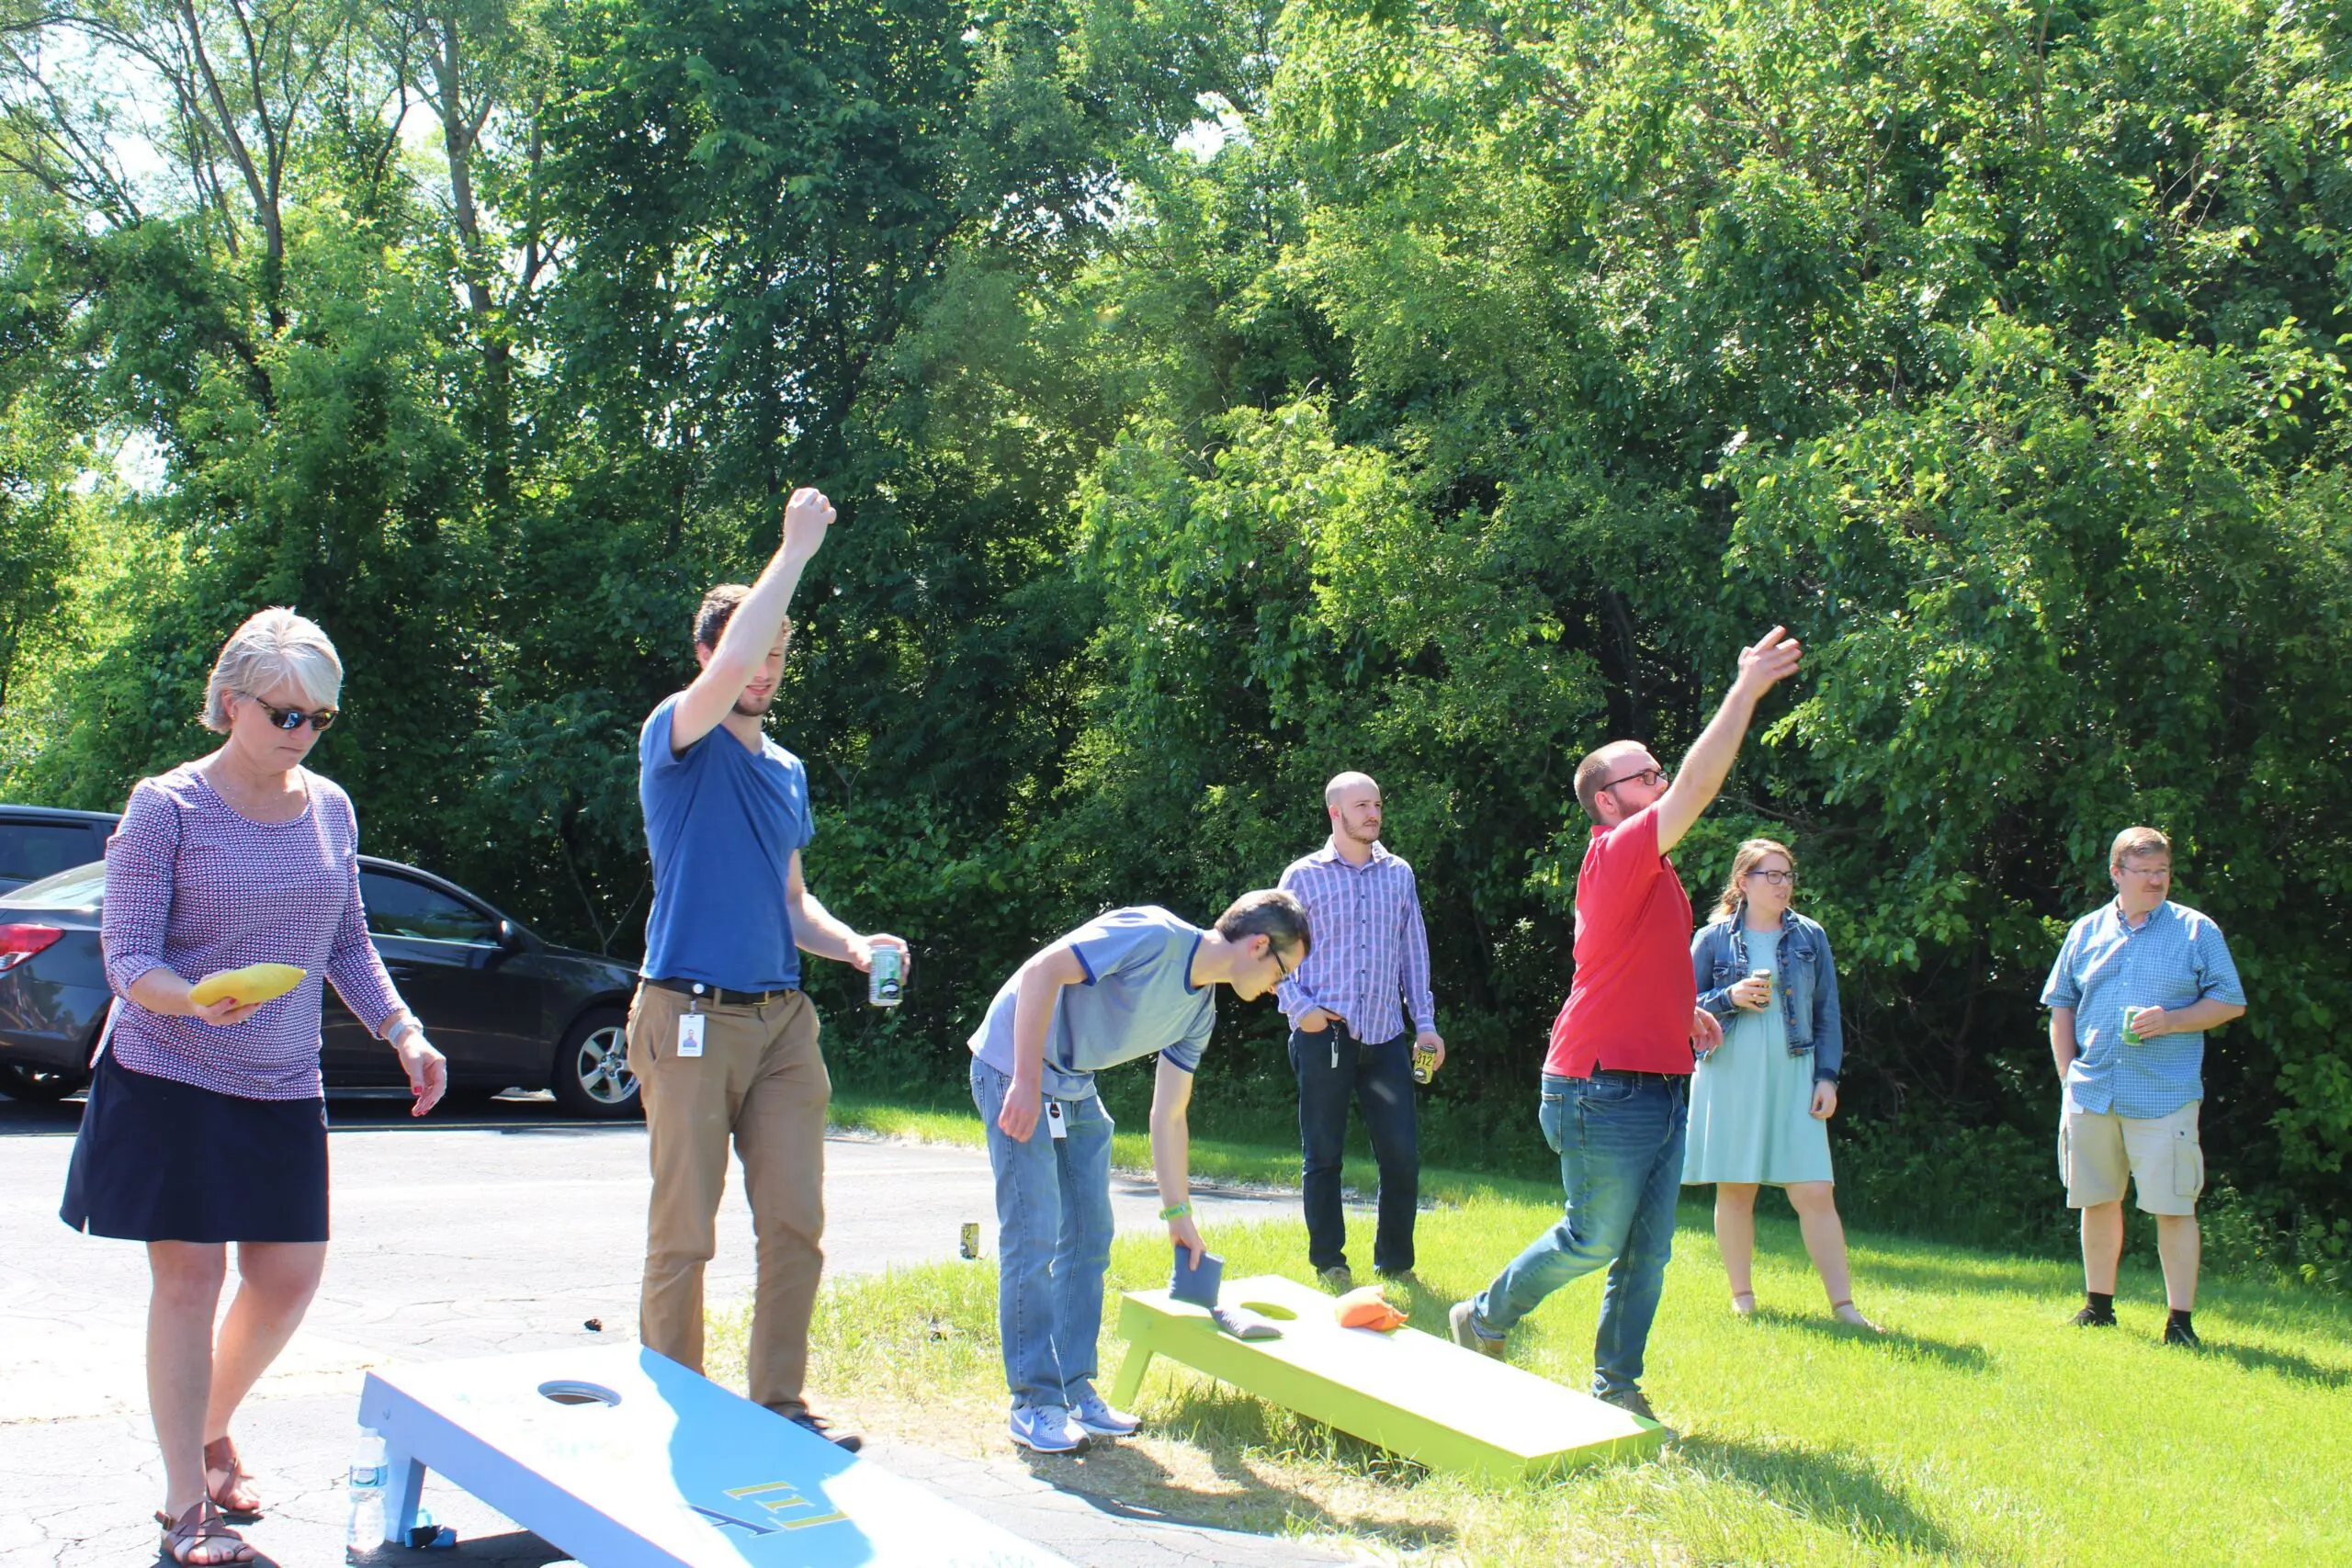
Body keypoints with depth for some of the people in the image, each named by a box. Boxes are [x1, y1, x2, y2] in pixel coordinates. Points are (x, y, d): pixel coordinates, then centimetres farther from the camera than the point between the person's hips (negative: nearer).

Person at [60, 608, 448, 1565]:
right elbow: (125, 955, -11)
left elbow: (347, 944, 16)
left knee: (288, 1279, 5)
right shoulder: (167, 807, -9)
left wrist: (403, 1031, 3)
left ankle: (209, 1431, 32)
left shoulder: (330, 808, 7)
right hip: (169, 1081, -5)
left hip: (284, 1090, 5)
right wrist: (193, 999, -31)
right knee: (188, 1276, -3)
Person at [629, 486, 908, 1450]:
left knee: (795, 1226, 4)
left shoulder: (788, 771, 19)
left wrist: (854, 946, 6)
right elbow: (728, 667, -23)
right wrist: (796, 549, -17)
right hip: (692, 1018, -6)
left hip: (784, 1019, 6)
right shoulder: (678, 740, -2)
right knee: (684, 1234, -1)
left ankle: (779, 1407, 15)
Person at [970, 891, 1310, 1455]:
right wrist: (1027, 1083, -28)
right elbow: (1041, 971, -27)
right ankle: (1034, 1404, -1)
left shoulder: (1200, 1011, 5)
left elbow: (1169, 1117, 12)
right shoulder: (1156, 937, -22)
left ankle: (1076, 1392, 18)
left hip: (1074, 1089, 9)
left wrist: (1179, 1215, 11)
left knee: (1090, 1238, 9)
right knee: (1034, 1239, -9)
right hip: (1015, 1072, -9)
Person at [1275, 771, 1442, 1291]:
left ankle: (1395, 1262, 17)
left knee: (1402, 1153, 1)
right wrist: (1301, 1008, -10)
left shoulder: (1399, 874, 13)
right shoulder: (1303, 876, 3)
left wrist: (1426, 1023, 10)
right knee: (1323, 1155, 3)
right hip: (1324, 1035, -3)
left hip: (1386, 1034, 3)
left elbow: (1414, 953, 15)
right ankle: (1329, 1263, 15)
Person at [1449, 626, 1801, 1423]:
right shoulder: (1617, 853, -13)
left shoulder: (1650, 872, 16)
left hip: (1661, 1088, 9)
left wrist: (1683, 1010, 16)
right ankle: (1484, 1319, 21)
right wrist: (1748, 687, -23)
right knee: (1595, 1238, 1)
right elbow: (1698, 785, -24)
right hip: (1604, 1089, -9)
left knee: (1648, 1249, 8)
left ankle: (1617, 1384, 17)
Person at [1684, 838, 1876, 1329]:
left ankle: (1843, 1304, -2)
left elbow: (1827, 1013, 10)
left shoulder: (1810, 937, 8)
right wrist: (1730, 997, -12)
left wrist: (1827, 1077, 2)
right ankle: (1742, 1295, 18)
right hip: (1729, 1080, 0)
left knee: (1814, 1193, -5)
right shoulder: (1713, 939, 3)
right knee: (1735, 1190, 5)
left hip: (1792, 1080, 1)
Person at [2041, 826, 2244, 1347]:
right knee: (2097, 1201, 11)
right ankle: (2098, 1306, 24)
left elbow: (2230, 1002, 3)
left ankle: (2181, 1321, 2)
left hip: (2165, 1096, -3)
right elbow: (2061, 1007, 16)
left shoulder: (2197, 931, 3)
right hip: (2091, 1094, 3)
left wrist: (2171, 1021, -13)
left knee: (2173, 1206, -5)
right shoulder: (2086, 932, 11)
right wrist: (2068, 1075, 7)